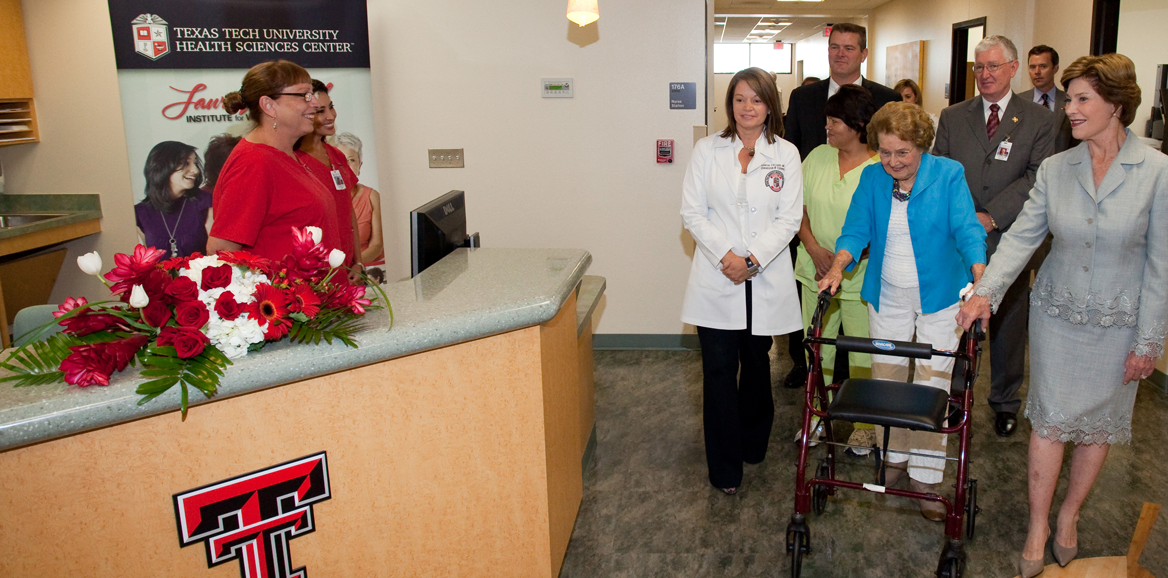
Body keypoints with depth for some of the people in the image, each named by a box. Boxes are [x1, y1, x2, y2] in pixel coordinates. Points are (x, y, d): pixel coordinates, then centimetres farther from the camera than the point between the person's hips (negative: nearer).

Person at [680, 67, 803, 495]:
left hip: (766, 279, 1)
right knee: (719, 371, -1)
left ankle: (753, 444, 37)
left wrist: (752, 259, -15)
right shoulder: (708, 150, 4)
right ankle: (725, 468, 9)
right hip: (716, 280, -1)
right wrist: (725, 255, -14)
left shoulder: (786, 154, 4)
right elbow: (693, 213, -1)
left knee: (756, 364, 15)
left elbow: (789, 219, -2)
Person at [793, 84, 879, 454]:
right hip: (815, 271, 4)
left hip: (861, 276, -4)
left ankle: (864, 424, 23)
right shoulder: (817, 157, 4)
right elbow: (799, 210, 7)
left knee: (863, 354, 5)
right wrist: (815, 249, -7)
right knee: (817, 350, 13)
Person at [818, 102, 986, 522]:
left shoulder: (948, 175, -10)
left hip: (939, 298, -3)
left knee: (932, 388, 1)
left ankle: (925, 477, 13)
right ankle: (895, 458, 30)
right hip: (887, 298, 3)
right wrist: (837, 268, -24)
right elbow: (856, 230, -5)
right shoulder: (872, 178, -1)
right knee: (886, 380, 10)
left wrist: (981, 283, -32)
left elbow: (967, 230, -17)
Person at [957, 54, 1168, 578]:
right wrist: (985, 291, -19)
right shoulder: (1055, 169, -4)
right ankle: (1038, 526, 20)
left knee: (1098, 425, 12)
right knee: (1050, 420, 5)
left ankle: (1068, 516, 34)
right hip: (1057, 313, 1)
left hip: (1119, 323, -1)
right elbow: (1023, 235, -5)